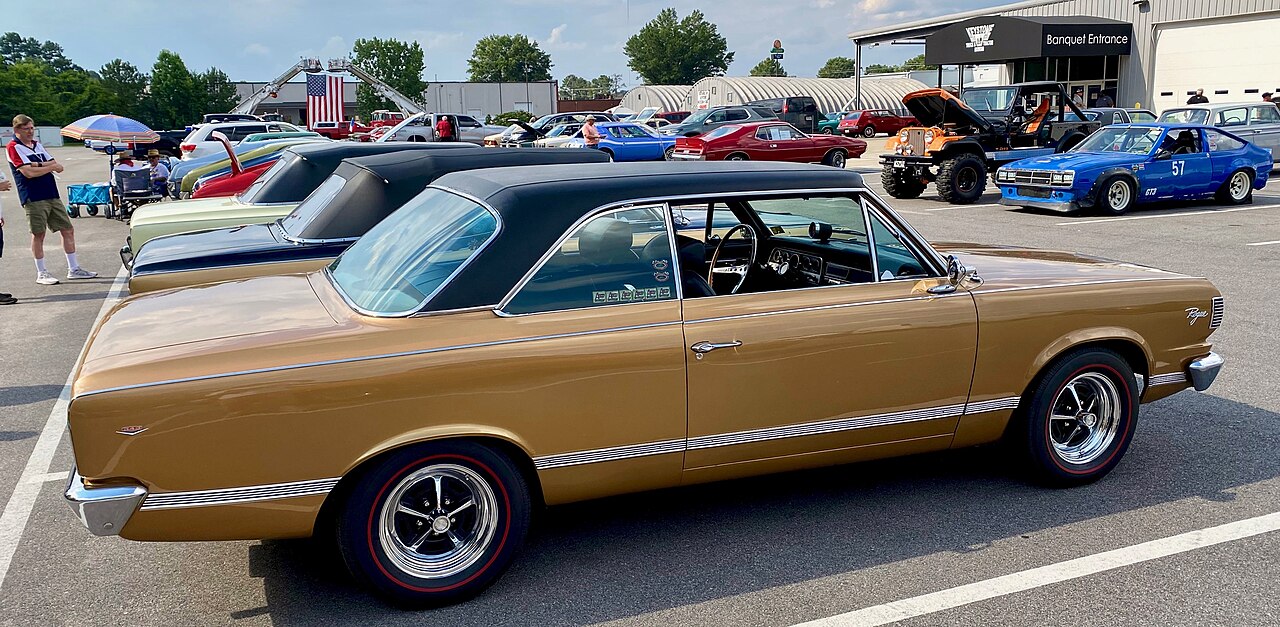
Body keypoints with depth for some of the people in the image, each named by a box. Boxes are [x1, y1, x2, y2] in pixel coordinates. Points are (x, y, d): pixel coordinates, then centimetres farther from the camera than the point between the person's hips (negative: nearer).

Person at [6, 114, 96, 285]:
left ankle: (73, 269, 14)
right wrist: (50, 167, -4)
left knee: (68, 230, 7)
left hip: (52, 195, 7)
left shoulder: (38, 145, 17)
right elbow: (28, 172, -17)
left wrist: (38, 165, -10)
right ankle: (41, 273, 9)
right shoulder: (14, 147, -5)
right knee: (38, 234, -1)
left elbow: (59, 167, 7)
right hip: (34, 198, -7)